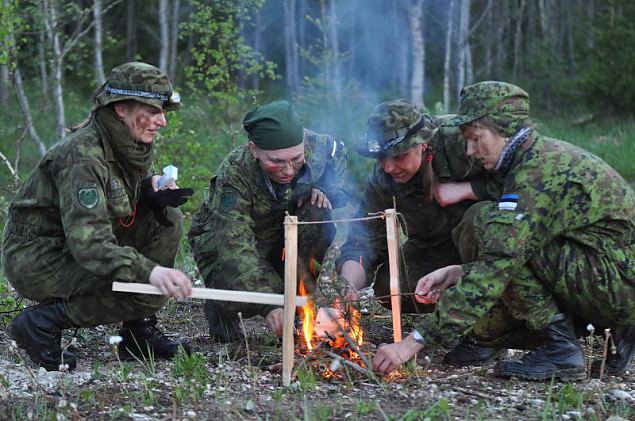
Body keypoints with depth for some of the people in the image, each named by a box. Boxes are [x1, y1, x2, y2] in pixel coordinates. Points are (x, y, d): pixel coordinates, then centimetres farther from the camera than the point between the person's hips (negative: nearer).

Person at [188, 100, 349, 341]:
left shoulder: (316, 147, -22)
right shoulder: (233, 175, -36)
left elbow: (337, 152, 5)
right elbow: (236, 247, -43)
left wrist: (326, 189, -15)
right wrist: (269, 306, -54)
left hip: (278, 234, 4)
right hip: (221, 241, -4)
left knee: (318, 215, -25)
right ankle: (222, 305, 4)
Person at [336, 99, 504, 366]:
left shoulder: (460, 140, -29)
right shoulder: (381, 182, -15)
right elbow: (362, 242, -18)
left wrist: (464, 189, -31)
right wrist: (349, 285, -36)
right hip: (436, 249, 4)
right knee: (388, 286, -20)